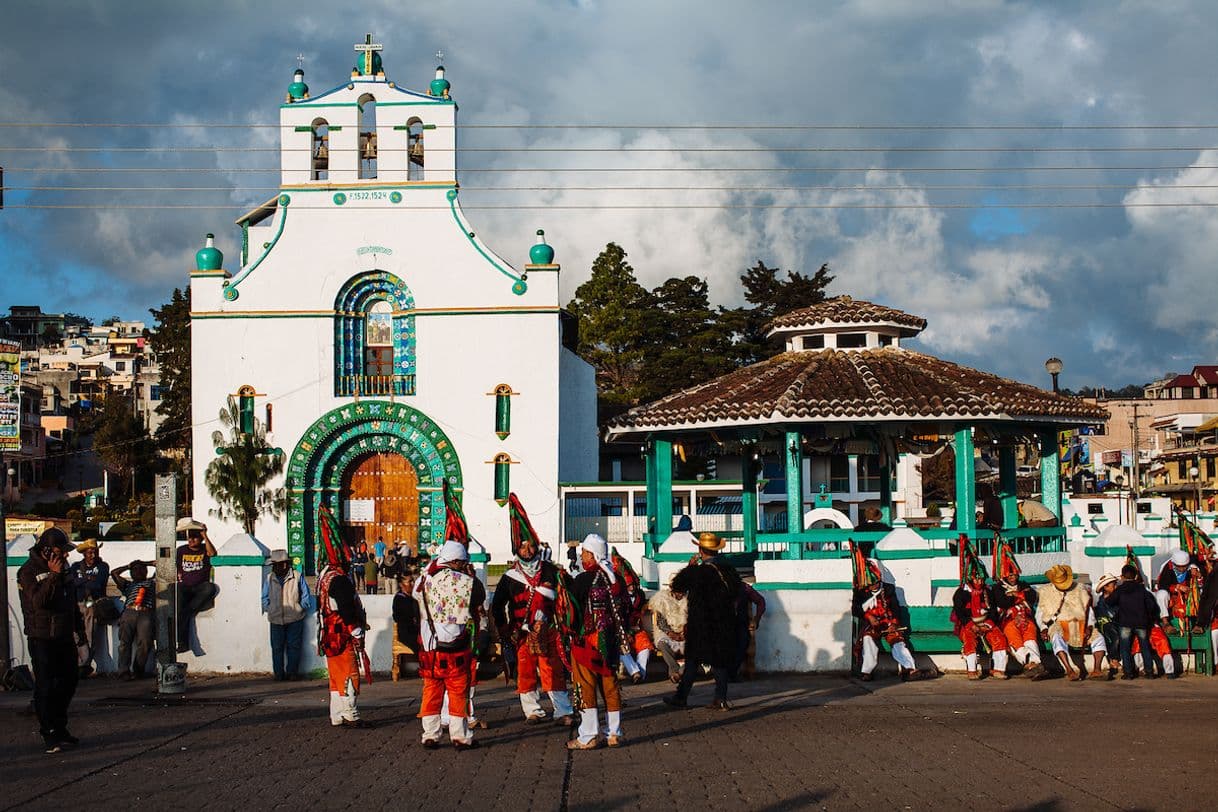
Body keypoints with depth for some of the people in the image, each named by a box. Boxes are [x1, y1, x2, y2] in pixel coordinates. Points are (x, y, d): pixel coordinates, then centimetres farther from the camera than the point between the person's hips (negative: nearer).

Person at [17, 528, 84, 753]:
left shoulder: (63, 568, 12)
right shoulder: (28, 571, -11)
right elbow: (38, 601, -26)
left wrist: (78, 628, 20)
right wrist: (53, 575, -28)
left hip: (64, 636, 8)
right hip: (42, 639, -8)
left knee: (69, 680, 11)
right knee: (45, 686, -6)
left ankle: (60, 728, 23)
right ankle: (50, 734, -2)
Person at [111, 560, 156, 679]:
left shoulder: (152, 583, 32)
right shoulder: (128, 585, 36)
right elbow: (114, 573, 34)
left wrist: (147, 563, 37)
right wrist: (129, 566, 39)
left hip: (146, 614, -2)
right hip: (129, 613, 2)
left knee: (145, 642, -25)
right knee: (125, 641, -21)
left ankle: (137, 671, -22)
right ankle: (124, 672, -29)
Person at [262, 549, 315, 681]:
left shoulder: (297, 577, -2)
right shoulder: (269, 578, 4)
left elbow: (305, 597, 7)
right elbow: (265, 598, 14)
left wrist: (299, 610, 1)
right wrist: (270, 611, 3)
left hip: (295, 619, -2)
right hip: (276, 620, 2)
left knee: (293, 647, 2)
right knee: (277, 648, 2)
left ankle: (292, 672, 10)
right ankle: (279, 674, 10)